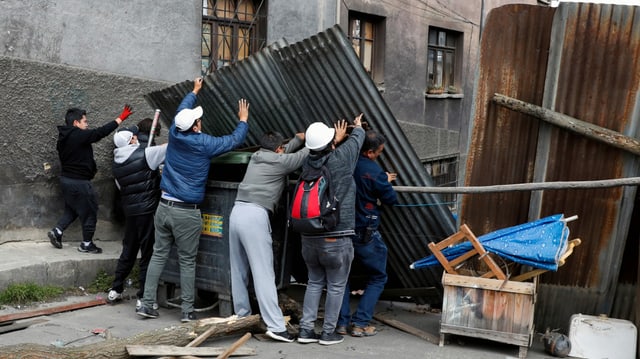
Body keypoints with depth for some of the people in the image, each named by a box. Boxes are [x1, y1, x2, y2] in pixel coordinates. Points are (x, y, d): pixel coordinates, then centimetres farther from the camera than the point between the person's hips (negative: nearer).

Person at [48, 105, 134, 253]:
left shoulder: (63, 138, 8)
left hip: (66, 178, 9)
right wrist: (120, 118, -16)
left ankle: (56, 231, 13)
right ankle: (86, 244, 14)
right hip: (79, 182, -9)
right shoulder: (80, 136, -21)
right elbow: (101, 132, -22)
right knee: (89, 212, 5)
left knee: (72, 209, 25)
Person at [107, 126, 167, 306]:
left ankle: (115, 290, 26)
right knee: (148, 253, -1)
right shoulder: (145, 154, -11)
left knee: (128, 250, 19)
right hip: (147, 209, -7)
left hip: (129, 209, 7)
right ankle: (143, 297, 2)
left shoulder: (117, 163, 10)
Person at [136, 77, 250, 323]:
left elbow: (183, 109, 22)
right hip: (187, 212, -5)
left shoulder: (174, 134, 2)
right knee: (187, 261, 3)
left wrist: (194, 91, 39)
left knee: (158, 255, 11)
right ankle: (187, 310, 8)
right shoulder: (204, 144, -12)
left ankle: (147, 304, 12)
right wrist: (243, 120, 19)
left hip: (164, 206, 5)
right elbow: (235, 140, 1)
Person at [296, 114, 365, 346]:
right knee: (336, 286, 8)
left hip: (309, 237, 5)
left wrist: (337, 139, 41)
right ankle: (328, 333, 13)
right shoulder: (340, 159, -10)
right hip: (336, 238, -5)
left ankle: (306, 329, 16)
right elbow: (356, 140, 10)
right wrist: (358, 126, 31)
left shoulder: (308, 163, 2)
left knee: (314, 282, 17)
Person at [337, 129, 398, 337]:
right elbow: (391, 199, -8)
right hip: (365, 234, -5)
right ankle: (360, 324, 4)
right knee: (378, 279, 12)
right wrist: (386, 182, 12)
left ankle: (342, 323, 15)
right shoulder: (373, 171, -18)